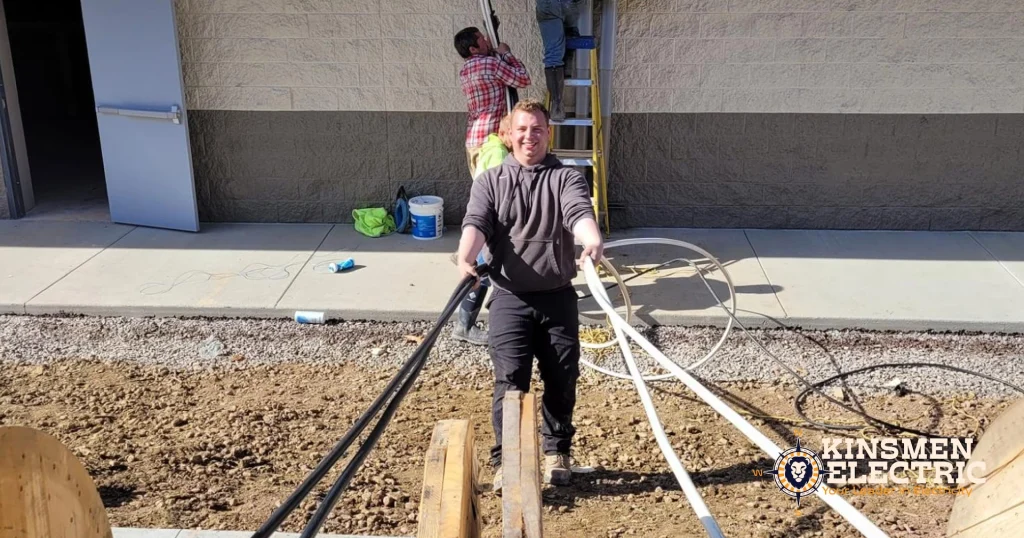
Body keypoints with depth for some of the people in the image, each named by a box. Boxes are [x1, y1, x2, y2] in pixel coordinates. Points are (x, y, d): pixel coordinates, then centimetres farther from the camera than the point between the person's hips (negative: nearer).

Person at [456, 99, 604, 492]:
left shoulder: (566, 177, 5)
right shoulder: (490, 181, 8)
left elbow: (580, 213, -15)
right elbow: (477, 222, -9)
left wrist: (593, 241, -39)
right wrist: (466, 256, -32)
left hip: (558, 296, 1)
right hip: (510, 297, -1)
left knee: (562, 379, 7)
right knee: (510, 380, -5)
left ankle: (556, 451, 27)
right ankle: (505, 460, 9)